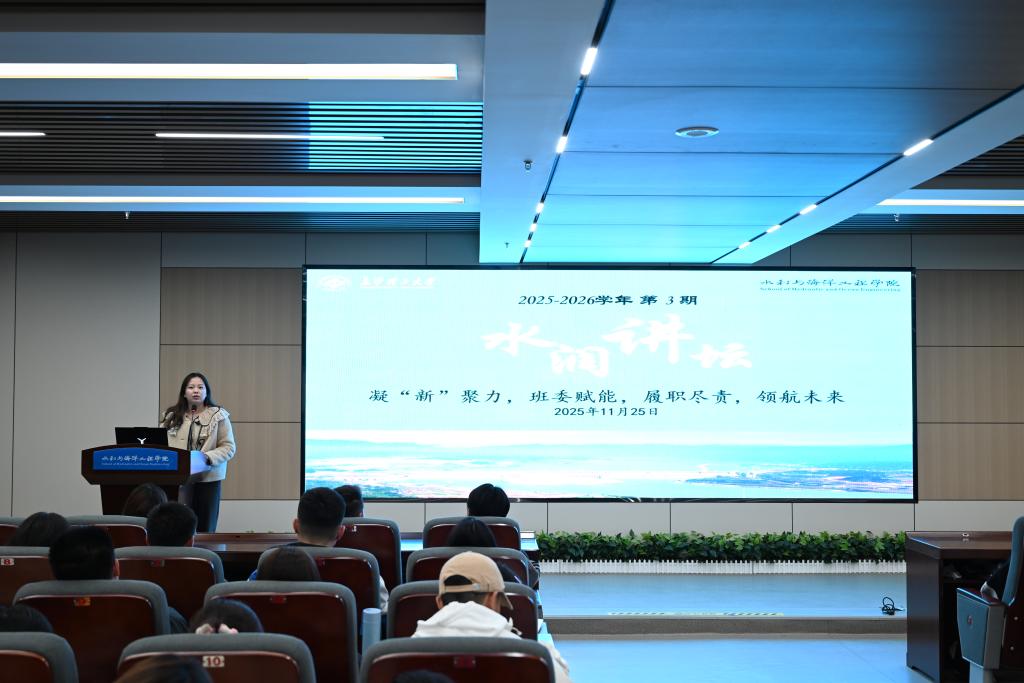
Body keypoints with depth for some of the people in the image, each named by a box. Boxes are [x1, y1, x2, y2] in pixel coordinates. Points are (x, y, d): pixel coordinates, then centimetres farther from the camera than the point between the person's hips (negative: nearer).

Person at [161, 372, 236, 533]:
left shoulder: (218, 415, 0)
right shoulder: (171, 416, 7)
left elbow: (228, 447, -3)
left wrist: (208, 457, -18)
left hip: (209, 477, 0)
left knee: (205, 526, 7)